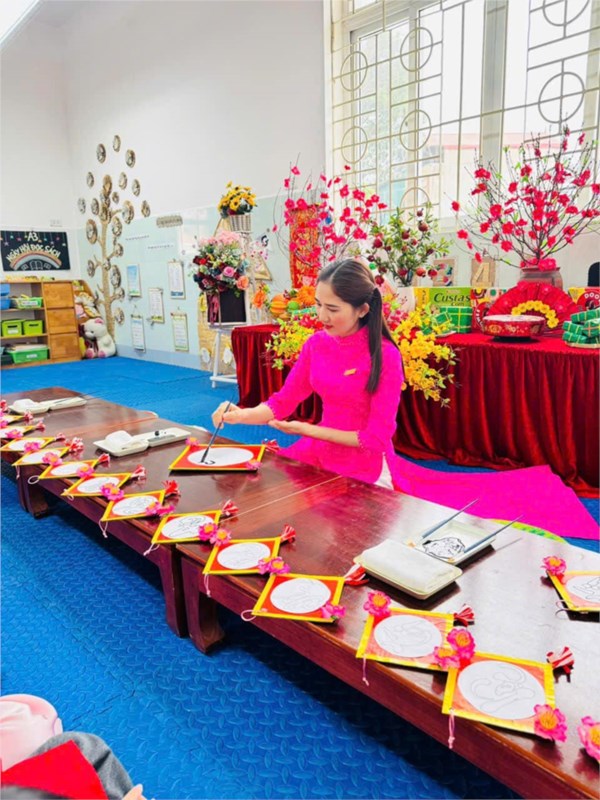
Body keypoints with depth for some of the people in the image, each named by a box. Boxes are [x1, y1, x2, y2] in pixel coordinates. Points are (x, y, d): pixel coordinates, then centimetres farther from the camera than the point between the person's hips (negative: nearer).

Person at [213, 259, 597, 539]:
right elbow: (282, 403, -1)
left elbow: (375, 437, -21)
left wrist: (307, 430, -20)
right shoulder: (316, 344, -6)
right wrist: (240, 414, -18)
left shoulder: (385, 356, -23)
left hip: (366, 467, -6)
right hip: (321, 457, 6)